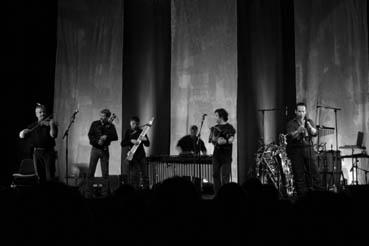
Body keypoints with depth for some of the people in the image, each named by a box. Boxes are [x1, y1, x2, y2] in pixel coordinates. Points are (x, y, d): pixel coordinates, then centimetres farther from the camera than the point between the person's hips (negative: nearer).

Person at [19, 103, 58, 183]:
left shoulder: (50, 123, 2)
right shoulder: (33, 126, 13)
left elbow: (53, 135, -14)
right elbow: (21, 136, 10)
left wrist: (51, 126, -30)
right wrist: (24, 132, -12)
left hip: (48, 152, -4)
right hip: (37, 152, 4)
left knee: (50, 176, -9)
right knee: (39, 177, 7)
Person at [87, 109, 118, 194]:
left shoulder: (110, 126, 3)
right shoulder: (95, 124, 3)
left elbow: (115, 137, -5)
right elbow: (90, 135, -2)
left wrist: (107, 137, -20)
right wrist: (97, 141, -17)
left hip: (105, 150, 0)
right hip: (95, 149, 0)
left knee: (105, 172, 2)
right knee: (91, 170, -3)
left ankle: (105, 191, 8)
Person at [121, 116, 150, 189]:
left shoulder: (141, 132, 6)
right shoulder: (128, 132, 5)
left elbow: (147, 144, 5)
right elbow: (122, 144, -3)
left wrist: (145, 140, -16)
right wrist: (131, 141, -17)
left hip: (141, 155, 1)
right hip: (132, 156, -1)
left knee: (145, 175, 1)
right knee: (132, 176, -4)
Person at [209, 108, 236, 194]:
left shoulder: (229, 127, -4)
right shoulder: (215, 127, 14)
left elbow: (231, 139, -17)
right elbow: (212, 140, 20)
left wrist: (225, 141, -33)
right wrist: (213, 140, -1)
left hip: (226, 155, -6)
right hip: (216, 154, 6)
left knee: (225, 176, -6)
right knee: (216, 175, 6)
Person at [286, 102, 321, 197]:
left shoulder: (309, 122, 12)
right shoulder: (291, 123, 3)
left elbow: (315, 133, -3)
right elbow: (290, 136, -12)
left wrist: (310, 127, -23)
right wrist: (298, 131, -30)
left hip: (309, 149, 2)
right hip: (296, 151, -2)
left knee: (314, 173, -3)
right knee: (299, 176, -2)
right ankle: (302, 196, 5)